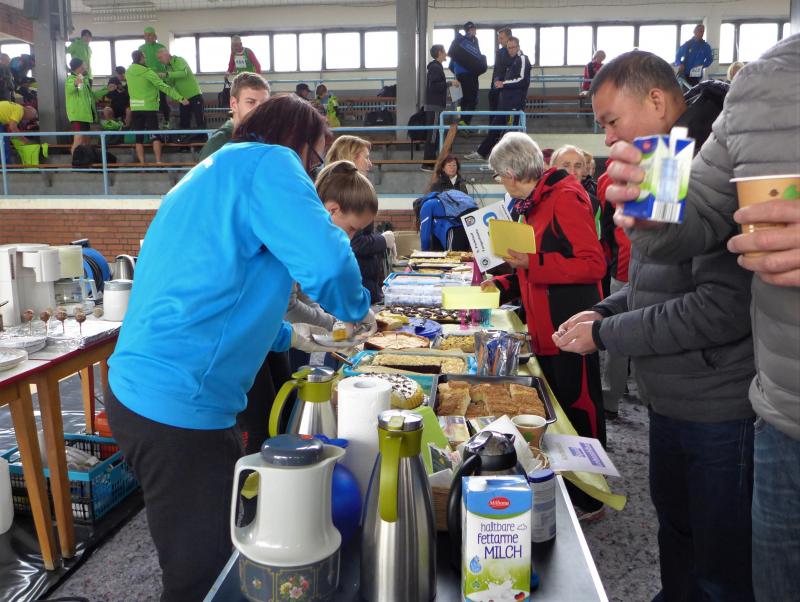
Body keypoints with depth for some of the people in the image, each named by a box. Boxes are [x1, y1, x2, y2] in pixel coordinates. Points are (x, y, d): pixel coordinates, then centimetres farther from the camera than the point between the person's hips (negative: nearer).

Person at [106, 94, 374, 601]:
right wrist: (358, 309, -1)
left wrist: (289, 336, 28)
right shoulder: (267, 162, -8)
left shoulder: (212, 172, 21)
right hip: (178, 406, -10)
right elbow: (328, 262, -23)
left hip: (139, 389, 10)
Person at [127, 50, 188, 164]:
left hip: (135, 107, 4)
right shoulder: (147, 72, -9)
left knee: (139, 137, 6)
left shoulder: (128, 72, 6)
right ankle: (158, 162, -5)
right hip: (149, 107, -4)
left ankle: (142, 163, 4)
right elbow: (163, 86, -15)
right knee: (155, 135, 2)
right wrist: (180, 98, -18)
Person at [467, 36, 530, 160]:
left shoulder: (522, 59, -6)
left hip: (516, 102, -9)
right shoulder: (512, 61, 20)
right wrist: (499, 83, 7)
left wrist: (504, 83, -12)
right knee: (495, 128, 11)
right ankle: (481, 153, 15)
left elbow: (523, 80, -17)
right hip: (506, 101, 9)